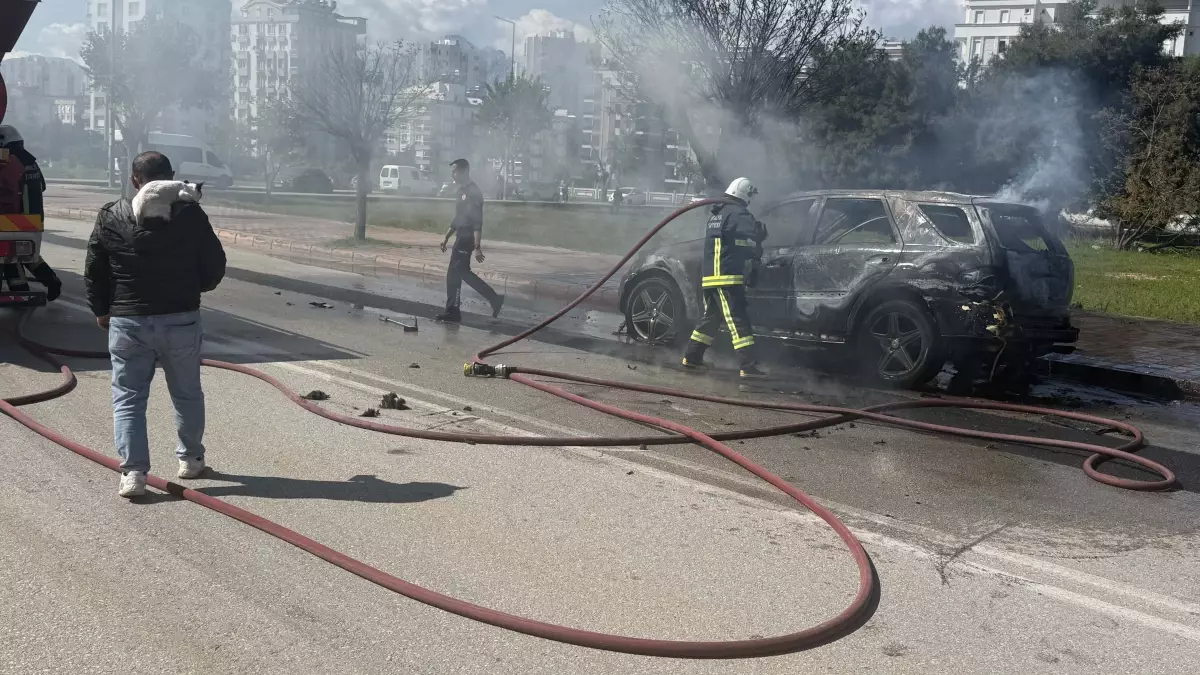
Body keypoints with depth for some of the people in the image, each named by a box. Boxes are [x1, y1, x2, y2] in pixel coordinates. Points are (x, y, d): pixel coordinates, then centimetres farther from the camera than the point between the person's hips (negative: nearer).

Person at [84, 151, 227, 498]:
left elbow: (94, 271, 4)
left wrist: (101, 310, 18)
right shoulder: (191, 215, -6)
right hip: (181, 320, 0)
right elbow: (215, 267, -1)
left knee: (128, 397, 7)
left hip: (127, 322, 0)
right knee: (187, 394, 16)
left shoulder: (111, 216, -2)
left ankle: (133, 471, -1)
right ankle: (190, 458, 28)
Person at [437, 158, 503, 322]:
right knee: (462, 272, 11)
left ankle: (453, 311, 4)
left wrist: (477, 246, -25)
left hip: (467, 238, -10)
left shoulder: (473, 192, -16)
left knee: (454, 274, -5)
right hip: (461, 238, 10)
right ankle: (494, 298, 15)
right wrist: (446, 238, 23)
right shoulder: (462, 191, 14)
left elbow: (477, 222, -21)